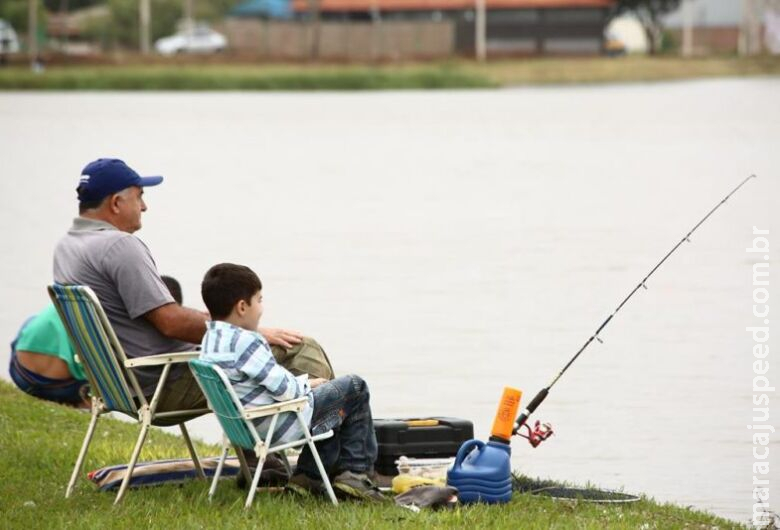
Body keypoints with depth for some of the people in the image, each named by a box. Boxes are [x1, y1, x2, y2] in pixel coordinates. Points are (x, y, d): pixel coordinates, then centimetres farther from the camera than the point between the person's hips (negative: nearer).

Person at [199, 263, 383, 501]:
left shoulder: (210, 339, 5)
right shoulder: (245, 342, -25)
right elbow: (284, 388, -22)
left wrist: (302, 384, 10)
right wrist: (306, 384, -2)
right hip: (281, 424, -10)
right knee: (354, 388, 6)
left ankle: (307, 476, 23)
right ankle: (356, 471, 11)